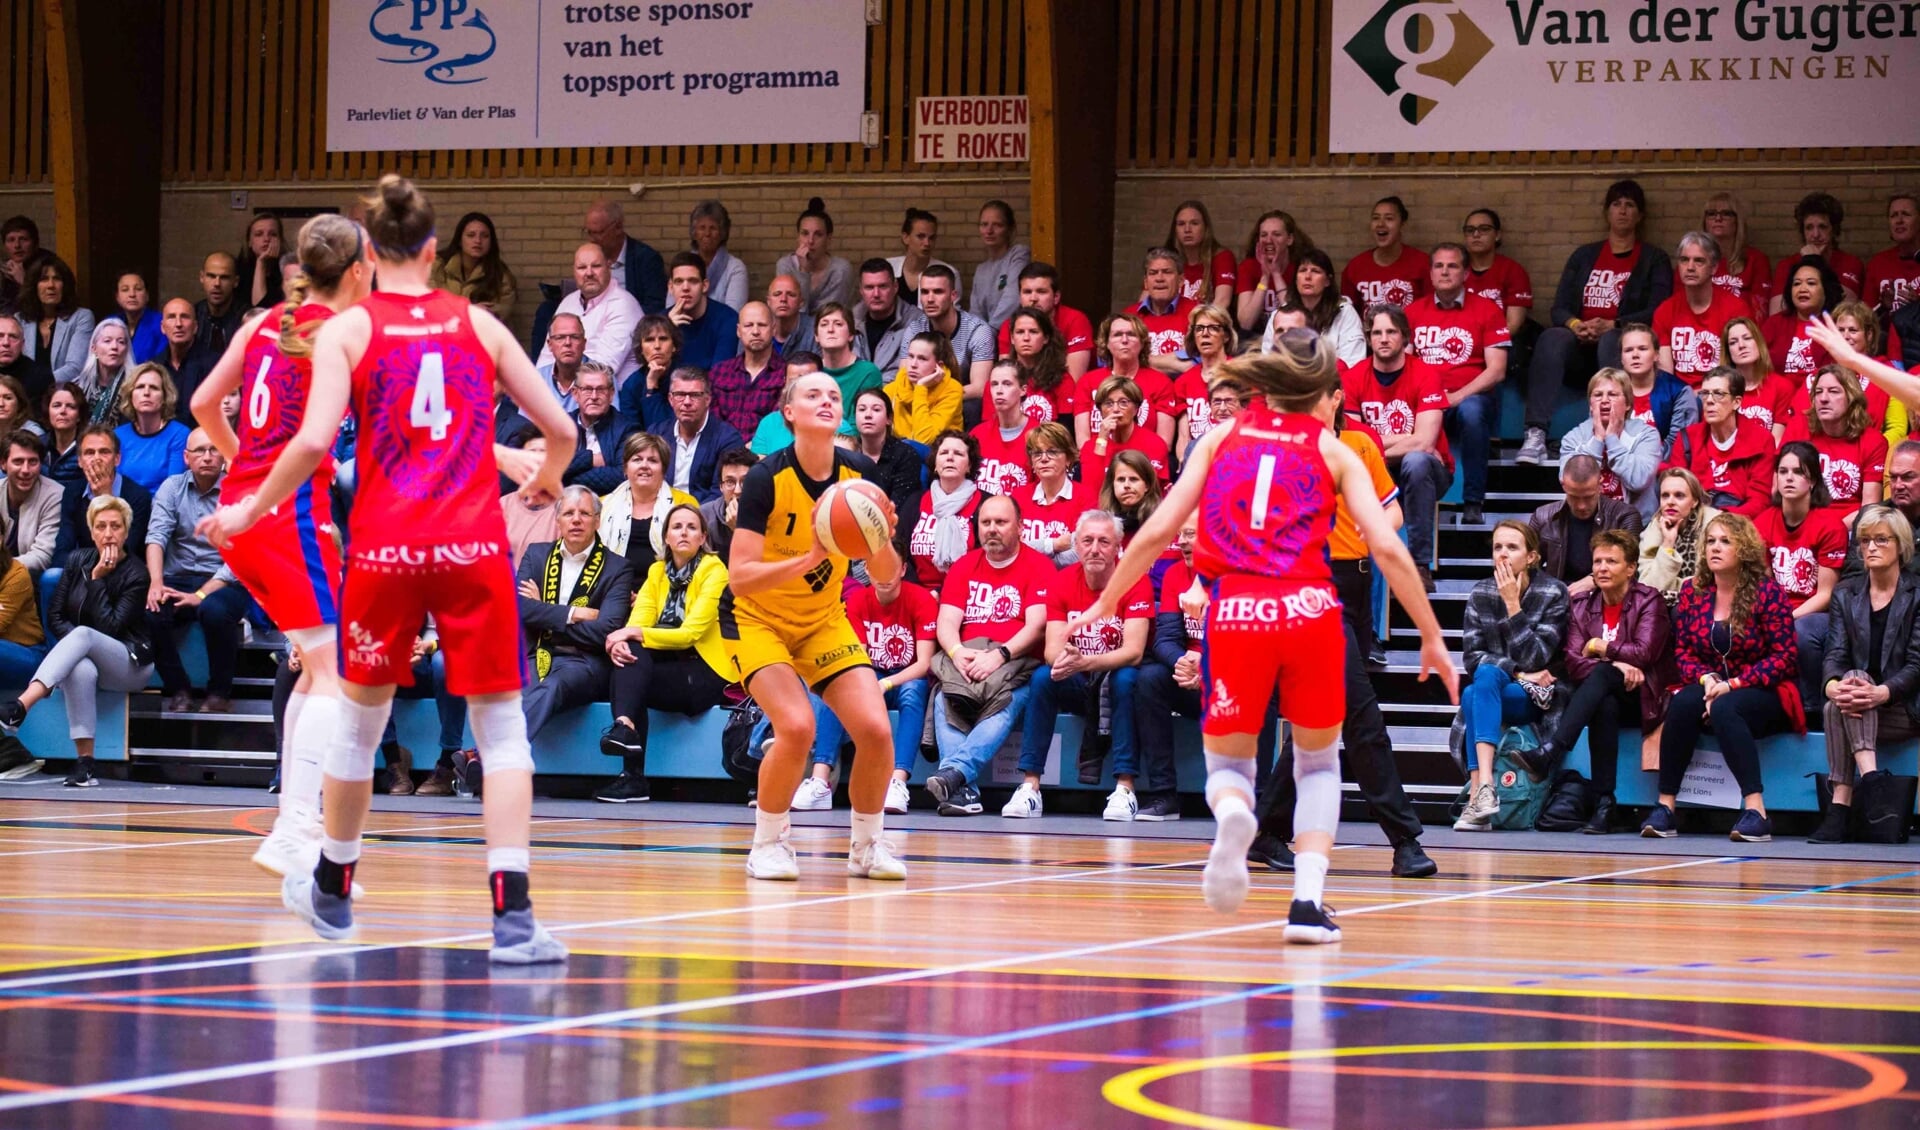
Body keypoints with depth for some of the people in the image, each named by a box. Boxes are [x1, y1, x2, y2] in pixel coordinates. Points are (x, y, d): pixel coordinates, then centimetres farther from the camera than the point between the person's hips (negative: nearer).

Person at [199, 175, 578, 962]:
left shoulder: (347, 329, 2)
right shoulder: (478, 323, 9)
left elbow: (315, 439, -11)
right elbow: (559, 427, 12)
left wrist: (251, 511, 3)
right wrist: (546, 479, 34)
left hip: (385, 544, 0)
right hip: (474, 544, 0)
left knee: (360, 713, 17)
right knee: (501, 726, 3)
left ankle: (332, 889, 34)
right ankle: (511, 916, -10)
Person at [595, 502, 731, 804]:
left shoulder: (714, 570, -6)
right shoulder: (657, 571, 13)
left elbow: (691, 632, -15)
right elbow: (637, 621, -1)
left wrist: (635, 634, -23)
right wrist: (621, 639, -25)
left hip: (706, 673, -5)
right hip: (668, 667, 5)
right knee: (629, 651, -26)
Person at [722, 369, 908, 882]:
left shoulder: (859, 474, -9)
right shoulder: (768, 478, -22)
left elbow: (886, 576, -3)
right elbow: (739, 577, -27)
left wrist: (882, 541, -25)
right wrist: (808, 559, -39)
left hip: (824, 620, 4)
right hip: (756, 617, -4)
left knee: (875, 729, -12)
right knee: (797, 725, -25)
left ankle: (868, 844, 11)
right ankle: (768, 843, -4)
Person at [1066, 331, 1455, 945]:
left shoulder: (1222, 436, 17)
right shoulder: (1335, 453, 14)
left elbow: (1159, 530, 10)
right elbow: (1387, 547, 3)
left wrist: (1104, 604, 20)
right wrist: (1432, 639, 8)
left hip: (1234, 612, 0)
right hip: (1309, 610, 0)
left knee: (1227, 761, 17)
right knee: (1318, 761, 21)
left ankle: (1232, 811, -21)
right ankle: (1308, 900, 3)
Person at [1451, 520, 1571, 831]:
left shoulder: (1553, 593, -8)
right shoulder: (1481, 594, 3)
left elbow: (1534, 659, -16)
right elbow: (1472, 657, -3)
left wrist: (1512, 604, -19)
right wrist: (1518, 674, -14)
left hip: (1539, 700, -4)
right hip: (1493, 691, 4)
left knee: (1472, 696, -30)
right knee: (1486, 674, -32)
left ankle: (1478, 793, -42)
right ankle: (1482, 789, -42)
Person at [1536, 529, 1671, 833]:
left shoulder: (1649, 600, 0)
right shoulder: (1581, 604, 11)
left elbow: (1644, 653, -14)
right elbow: (1572, 661, -2)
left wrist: (1597, 648, -5)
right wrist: (1615, 665, -18)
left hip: (1639, 698, -3)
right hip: (1600, 695, 3)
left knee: (1601, 676, -35)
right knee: (1605, 707, -35)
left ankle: (1550, 751, -52)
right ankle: (1603, 805, -40)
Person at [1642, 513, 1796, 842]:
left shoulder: (1767, 592, -8)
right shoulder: (1692, 592, 5)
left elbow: (1783, 657, -10)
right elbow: (1683, 652, 6)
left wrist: (1732, 685, -19)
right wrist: (1706, 679, -15)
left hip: (1764, 695, -4)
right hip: (1709, 688, 4)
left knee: (1724, 708, -35)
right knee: (1682, 702, -29)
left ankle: (1756, 811, -39)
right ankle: (1665, 807, -28)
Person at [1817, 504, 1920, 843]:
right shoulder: (1845, 594, 14)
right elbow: (1835, 655, 1)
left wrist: (1881, 693, -28)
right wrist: (1833, 686, -24)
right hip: (1854, 704, 3)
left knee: (1837, 711, -33)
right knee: (1838, 704, -33)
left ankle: (1840, 806, -45)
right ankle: (1870, 775, -49)